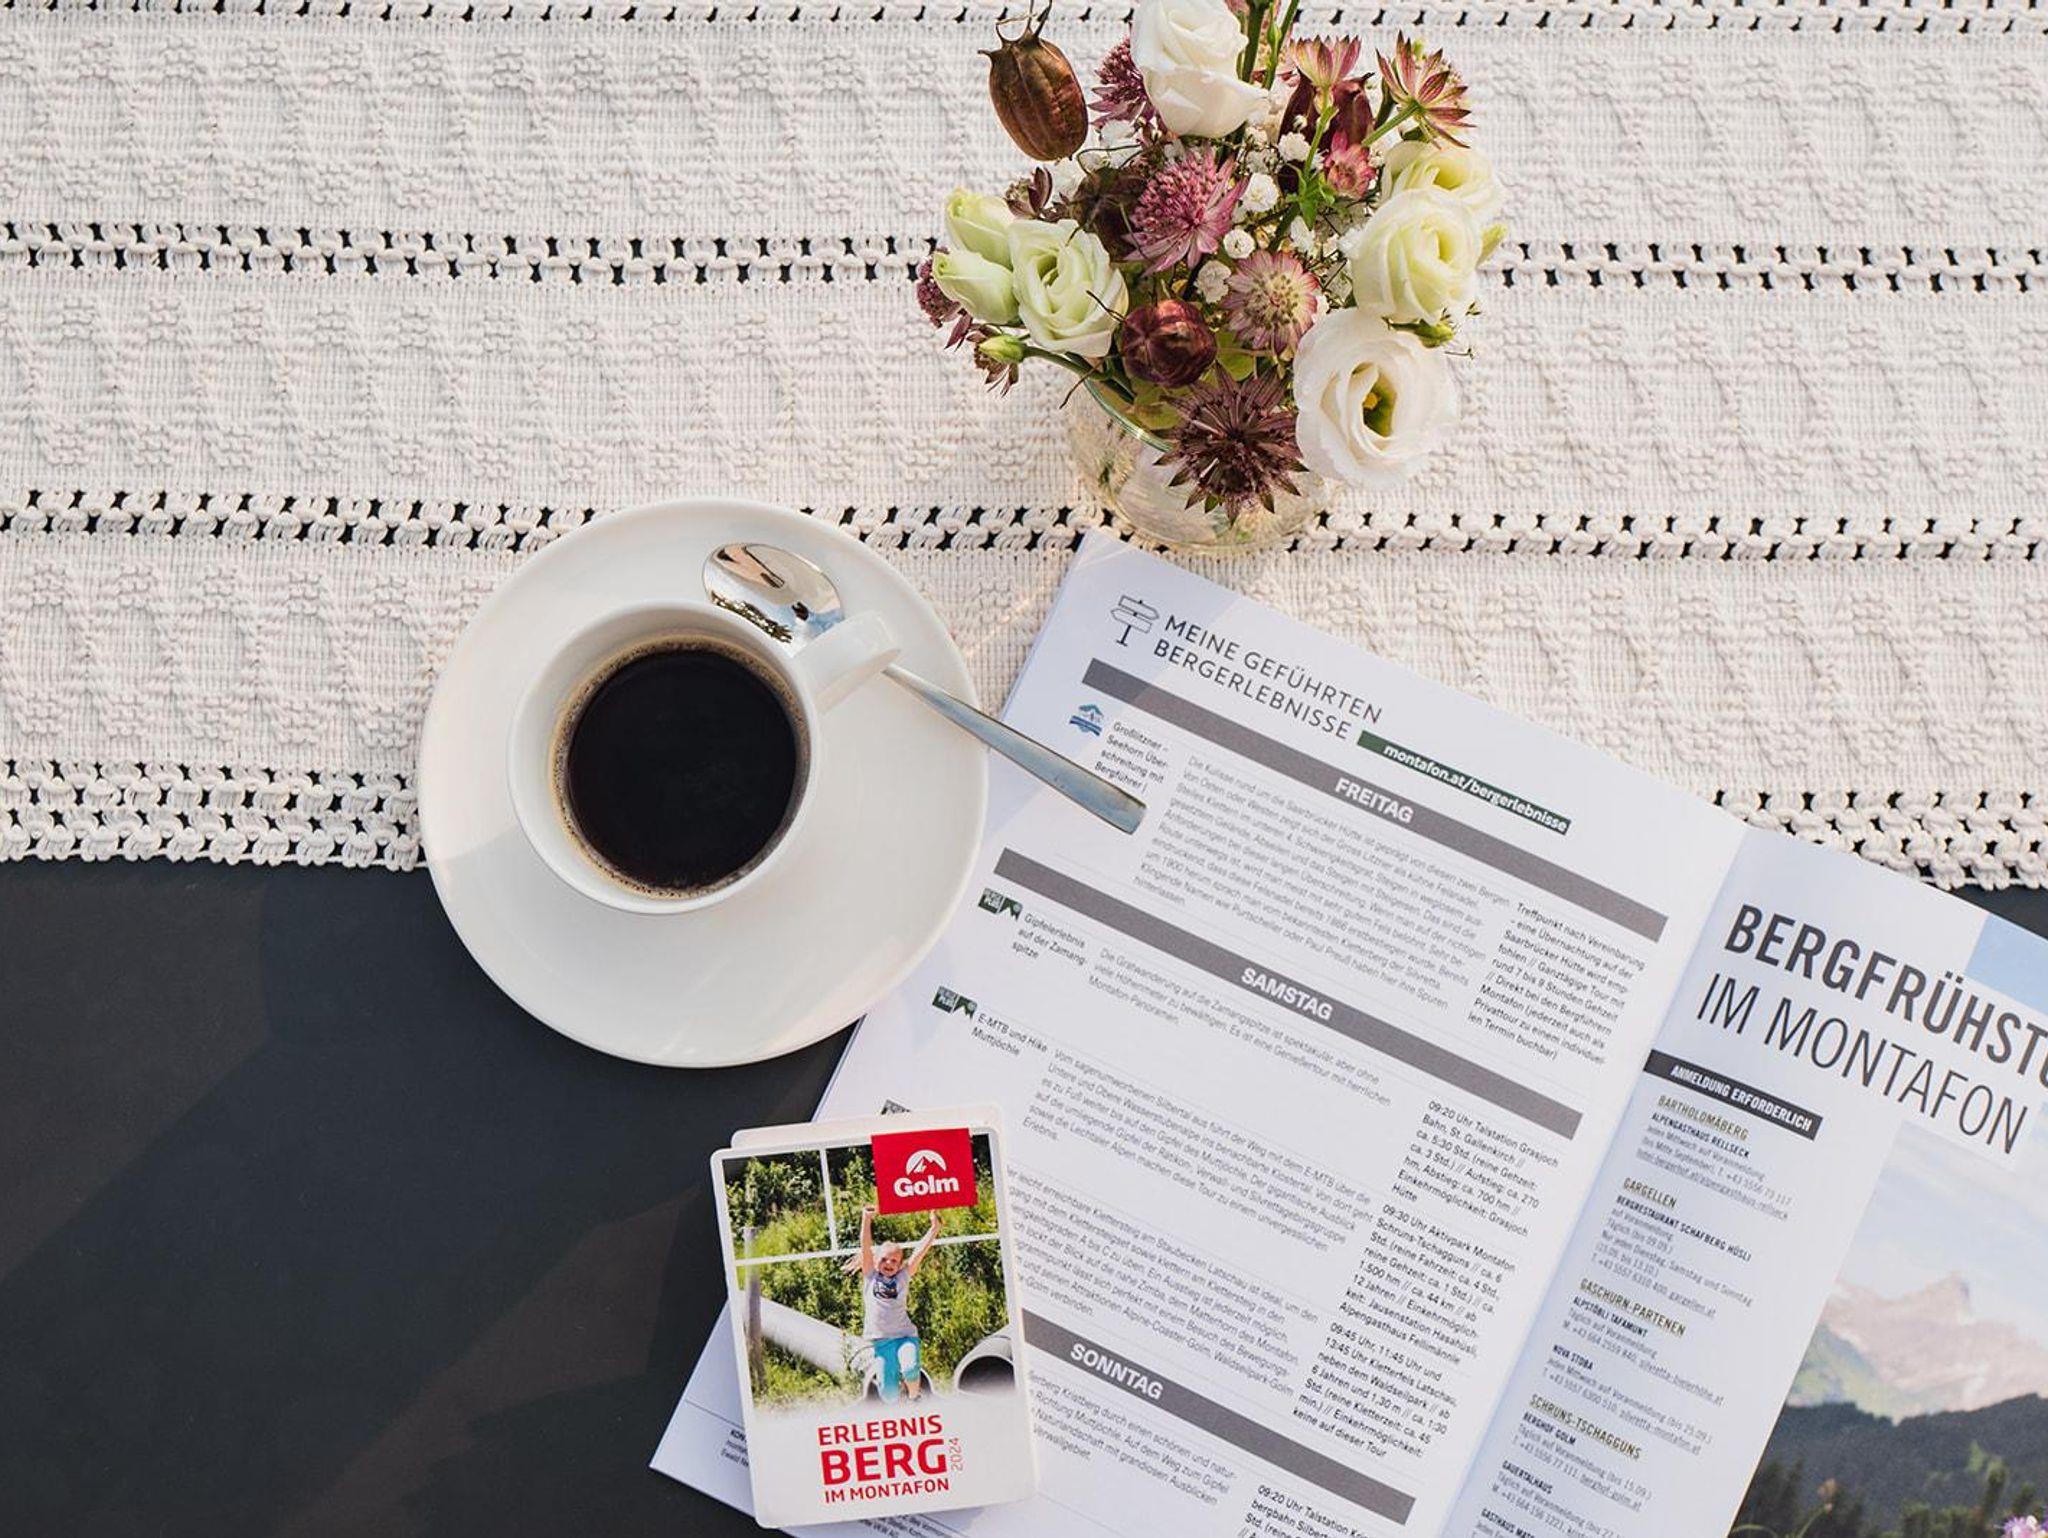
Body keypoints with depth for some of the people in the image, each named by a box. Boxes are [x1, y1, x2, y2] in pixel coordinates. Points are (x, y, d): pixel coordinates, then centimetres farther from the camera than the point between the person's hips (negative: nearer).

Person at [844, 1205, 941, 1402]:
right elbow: (865, 1247, 2)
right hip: (880, 1341, 0)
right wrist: (866, 1220, -6)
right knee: (889, 1395, -4)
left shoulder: (903, 1276, 11)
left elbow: (921, 1250, 5)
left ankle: (914, 1398, 5)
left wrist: (934, 1228, -2)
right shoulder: (870, 1276, 11)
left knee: (910, 1370, -27)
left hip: (905, 1335, 0)